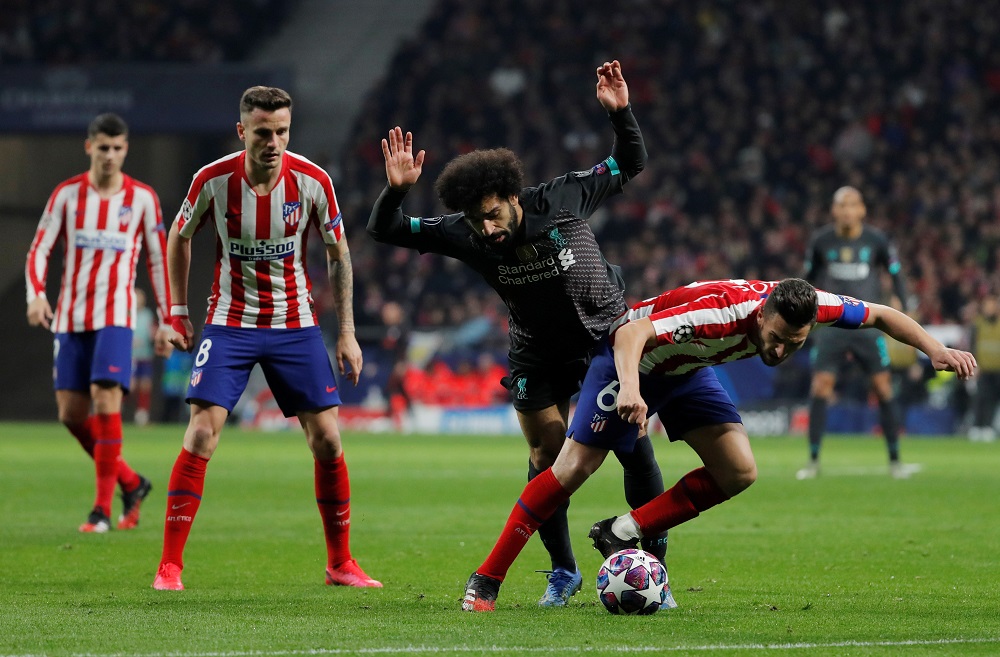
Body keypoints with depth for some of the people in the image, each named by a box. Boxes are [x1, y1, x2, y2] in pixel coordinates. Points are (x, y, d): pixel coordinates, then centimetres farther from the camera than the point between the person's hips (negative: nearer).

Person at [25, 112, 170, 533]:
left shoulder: (142, 198, 2)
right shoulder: (67, 194, 4)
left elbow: (158, 261, 8)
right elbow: (39, 250, 2)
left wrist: (166, 321, 6)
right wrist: (36, 295, -17)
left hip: (116, 316, -3)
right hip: (70, 318, 3)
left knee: (105, 399, -19)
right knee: (71, 414, 1)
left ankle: (103, 508, -15)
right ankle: (131, 483, 22)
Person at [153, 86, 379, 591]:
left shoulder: (312, 181, -11)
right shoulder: (213, 180, -12)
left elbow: (338, 255, 2)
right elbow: (179, 238, 6)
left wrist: (347, 332, 0)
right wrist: (178, 314, 4)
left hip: (295, 325, 1)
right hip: (230, 321, -1)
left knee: (327, 440, -2)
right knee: (201, 435, -14)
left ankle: (340, 564, 13)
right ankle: (169, 566, -7)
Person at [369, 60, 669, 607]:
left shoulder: (561, 199, -25)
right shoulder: (463, 235, -20)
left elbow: (629, 165, -11)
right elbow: (383, 230, -17)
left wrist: (620, 113, -27)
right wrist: (395, 190, -37)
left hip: (608, 336, -2)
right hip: (536, 353, 2)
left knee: (633, 445, -10)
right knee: (546, 458, 1)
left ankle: (653, 562, 1)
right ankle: (563, 571, 17)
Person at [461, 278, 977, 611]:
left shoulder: (811, 306, -24)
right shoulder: (723, 310, -43)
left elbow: (878, 315, -7)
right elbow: (634, 331, -51)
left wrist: (936, 349, -18)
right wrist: (630, 388, -68)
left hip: (688, 370, 6)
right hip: (633, 357, -6)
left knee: (738, 472, -10)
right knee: (575, 467, -15)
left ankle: (621, 534, 0)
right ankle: (485, 582, -8)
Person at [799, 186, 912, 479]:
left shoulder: (876, 240, -1)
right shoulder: (821, 241, 0)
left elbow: (896, 273, 9)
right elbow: (809, 276, 15)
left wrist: (898, 301, -6)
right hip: (831, 322, 0)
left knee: (883, 387, -3)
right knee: (820, 386, -10)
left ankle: (894, 460, 10)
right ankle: (813, 460, -2)